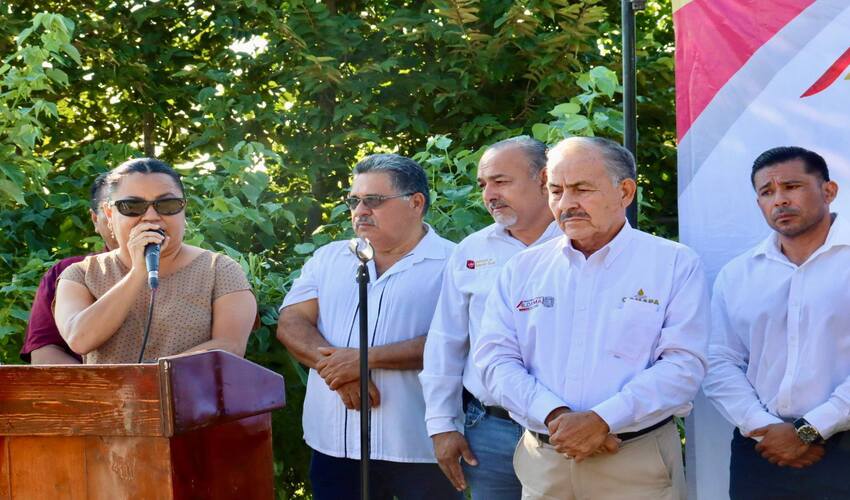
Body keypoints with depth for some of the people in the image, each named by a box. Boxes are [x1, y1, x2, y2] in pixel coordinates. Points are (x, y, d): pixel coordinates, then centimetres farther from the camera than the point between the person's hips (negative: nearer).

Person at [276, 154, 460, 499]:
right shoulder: (328, 258, 14)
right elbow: (291, 324, 5)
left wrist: (366, 359, -18)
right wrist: (335, 366, -14)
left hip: (420, 448, -4)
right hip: (334, 444, 4)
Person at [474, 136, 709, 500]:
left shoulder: (675, 264, -1)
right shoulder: (522, 269, 9)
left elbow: (684, 364, -10)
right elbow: (495, 357, 1)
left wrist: (601, 421, -20)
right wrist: (555, 416, -16)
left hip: (638, 467, -3)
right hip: (542, 463, 3)